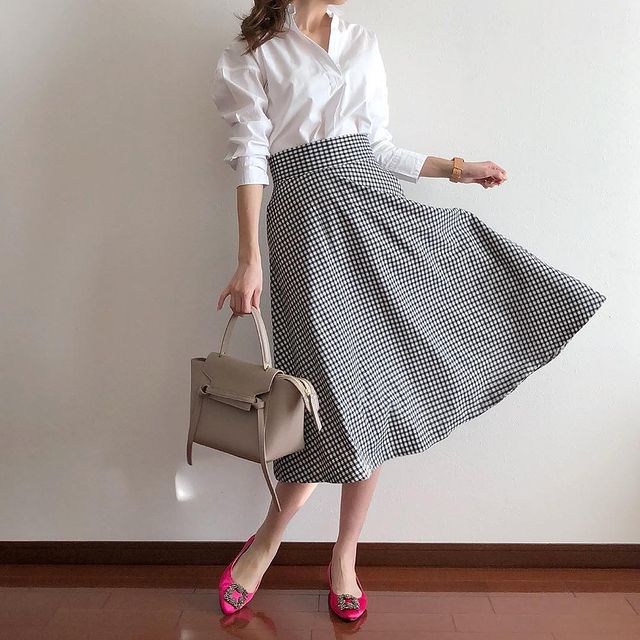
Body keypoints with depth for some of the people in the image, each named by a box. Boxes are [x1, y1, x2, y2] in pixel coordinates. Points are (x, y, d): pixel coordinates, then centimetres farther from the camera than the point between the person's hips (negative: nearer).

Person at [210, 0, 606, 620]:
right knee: (340, 389, -11)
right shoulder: (252, 55, 6)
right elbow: (249, 157, -5)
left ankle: (344, 559, 17)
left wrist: (454, 168, 21)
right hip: (307, 219, -5)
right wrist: (249, 260, -12)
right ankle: (266, 542, 13)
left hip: (374, 209, 5)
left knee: (374, 388, 1)